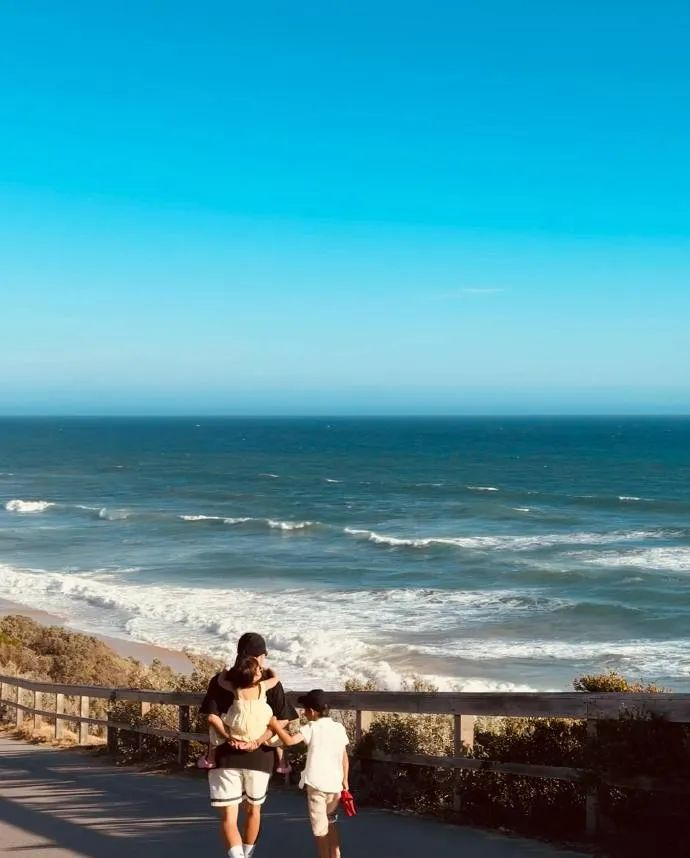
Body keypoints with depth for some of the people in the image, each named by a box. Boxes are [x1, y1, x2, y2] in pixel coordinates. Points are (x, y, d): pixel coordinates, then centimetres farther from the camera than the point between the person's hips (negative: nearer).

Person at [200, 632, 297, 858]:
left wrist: (231, 739, -17)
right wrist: (258, 742, -15)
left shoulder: (220, 680, 1)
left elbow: (211, 716, -10)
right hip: (260, 756, 1)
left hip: (226, 756, -1)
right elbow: (282, 719, -10)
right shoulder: (271, 682, 0)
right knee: (253, 809, 23)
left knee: (228, 817, -2)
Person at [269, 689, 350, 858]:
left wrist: (276, 726, -11)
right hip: (335, 784, 6)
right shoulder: (339, 728, 8)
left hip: (317, 784, -6)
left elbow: (289, 741, -22)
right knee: (331, 823, 24)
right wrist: (345, 780, 19)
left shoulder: (312, 728, -7)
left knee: (320, 827, 4)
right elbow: (345, 757, 11)